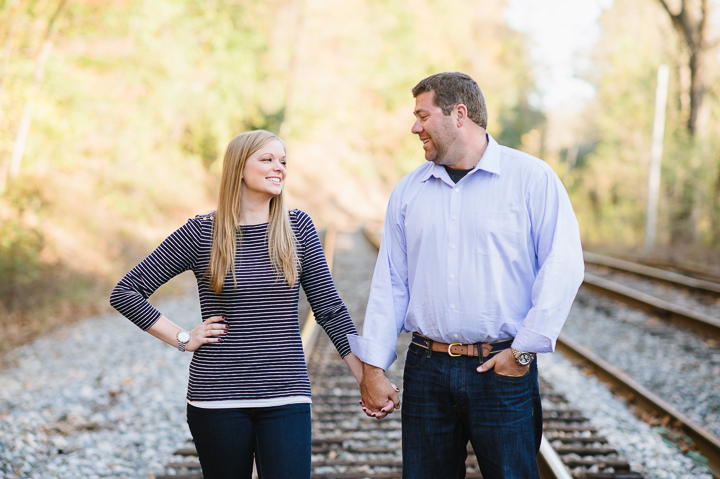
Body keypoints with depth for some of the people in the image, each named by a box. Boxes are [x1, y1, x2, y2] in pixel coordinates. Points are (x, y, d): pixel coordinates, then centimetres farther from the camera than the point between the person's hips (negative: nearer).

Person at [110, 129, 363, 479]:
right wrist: (183, 339, -3)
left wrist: (368, 379, 1)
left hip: (285, 396, 1)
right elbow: (125, 293, 2)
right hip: (218, 396, -1)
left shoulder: (297, 228, 5)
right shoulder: (201, 233, -2)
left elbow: (329, 308, 6)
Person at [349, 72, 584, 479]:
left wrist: (525, 349, -11)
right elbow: (390, 282, 10)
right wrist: (374, 367, 5)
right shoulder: (408, 191, 11)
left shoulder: (532, 178, -1)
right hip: (427, 370, 4)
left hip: (503, 371, -3)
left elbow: (563, 266, -8)